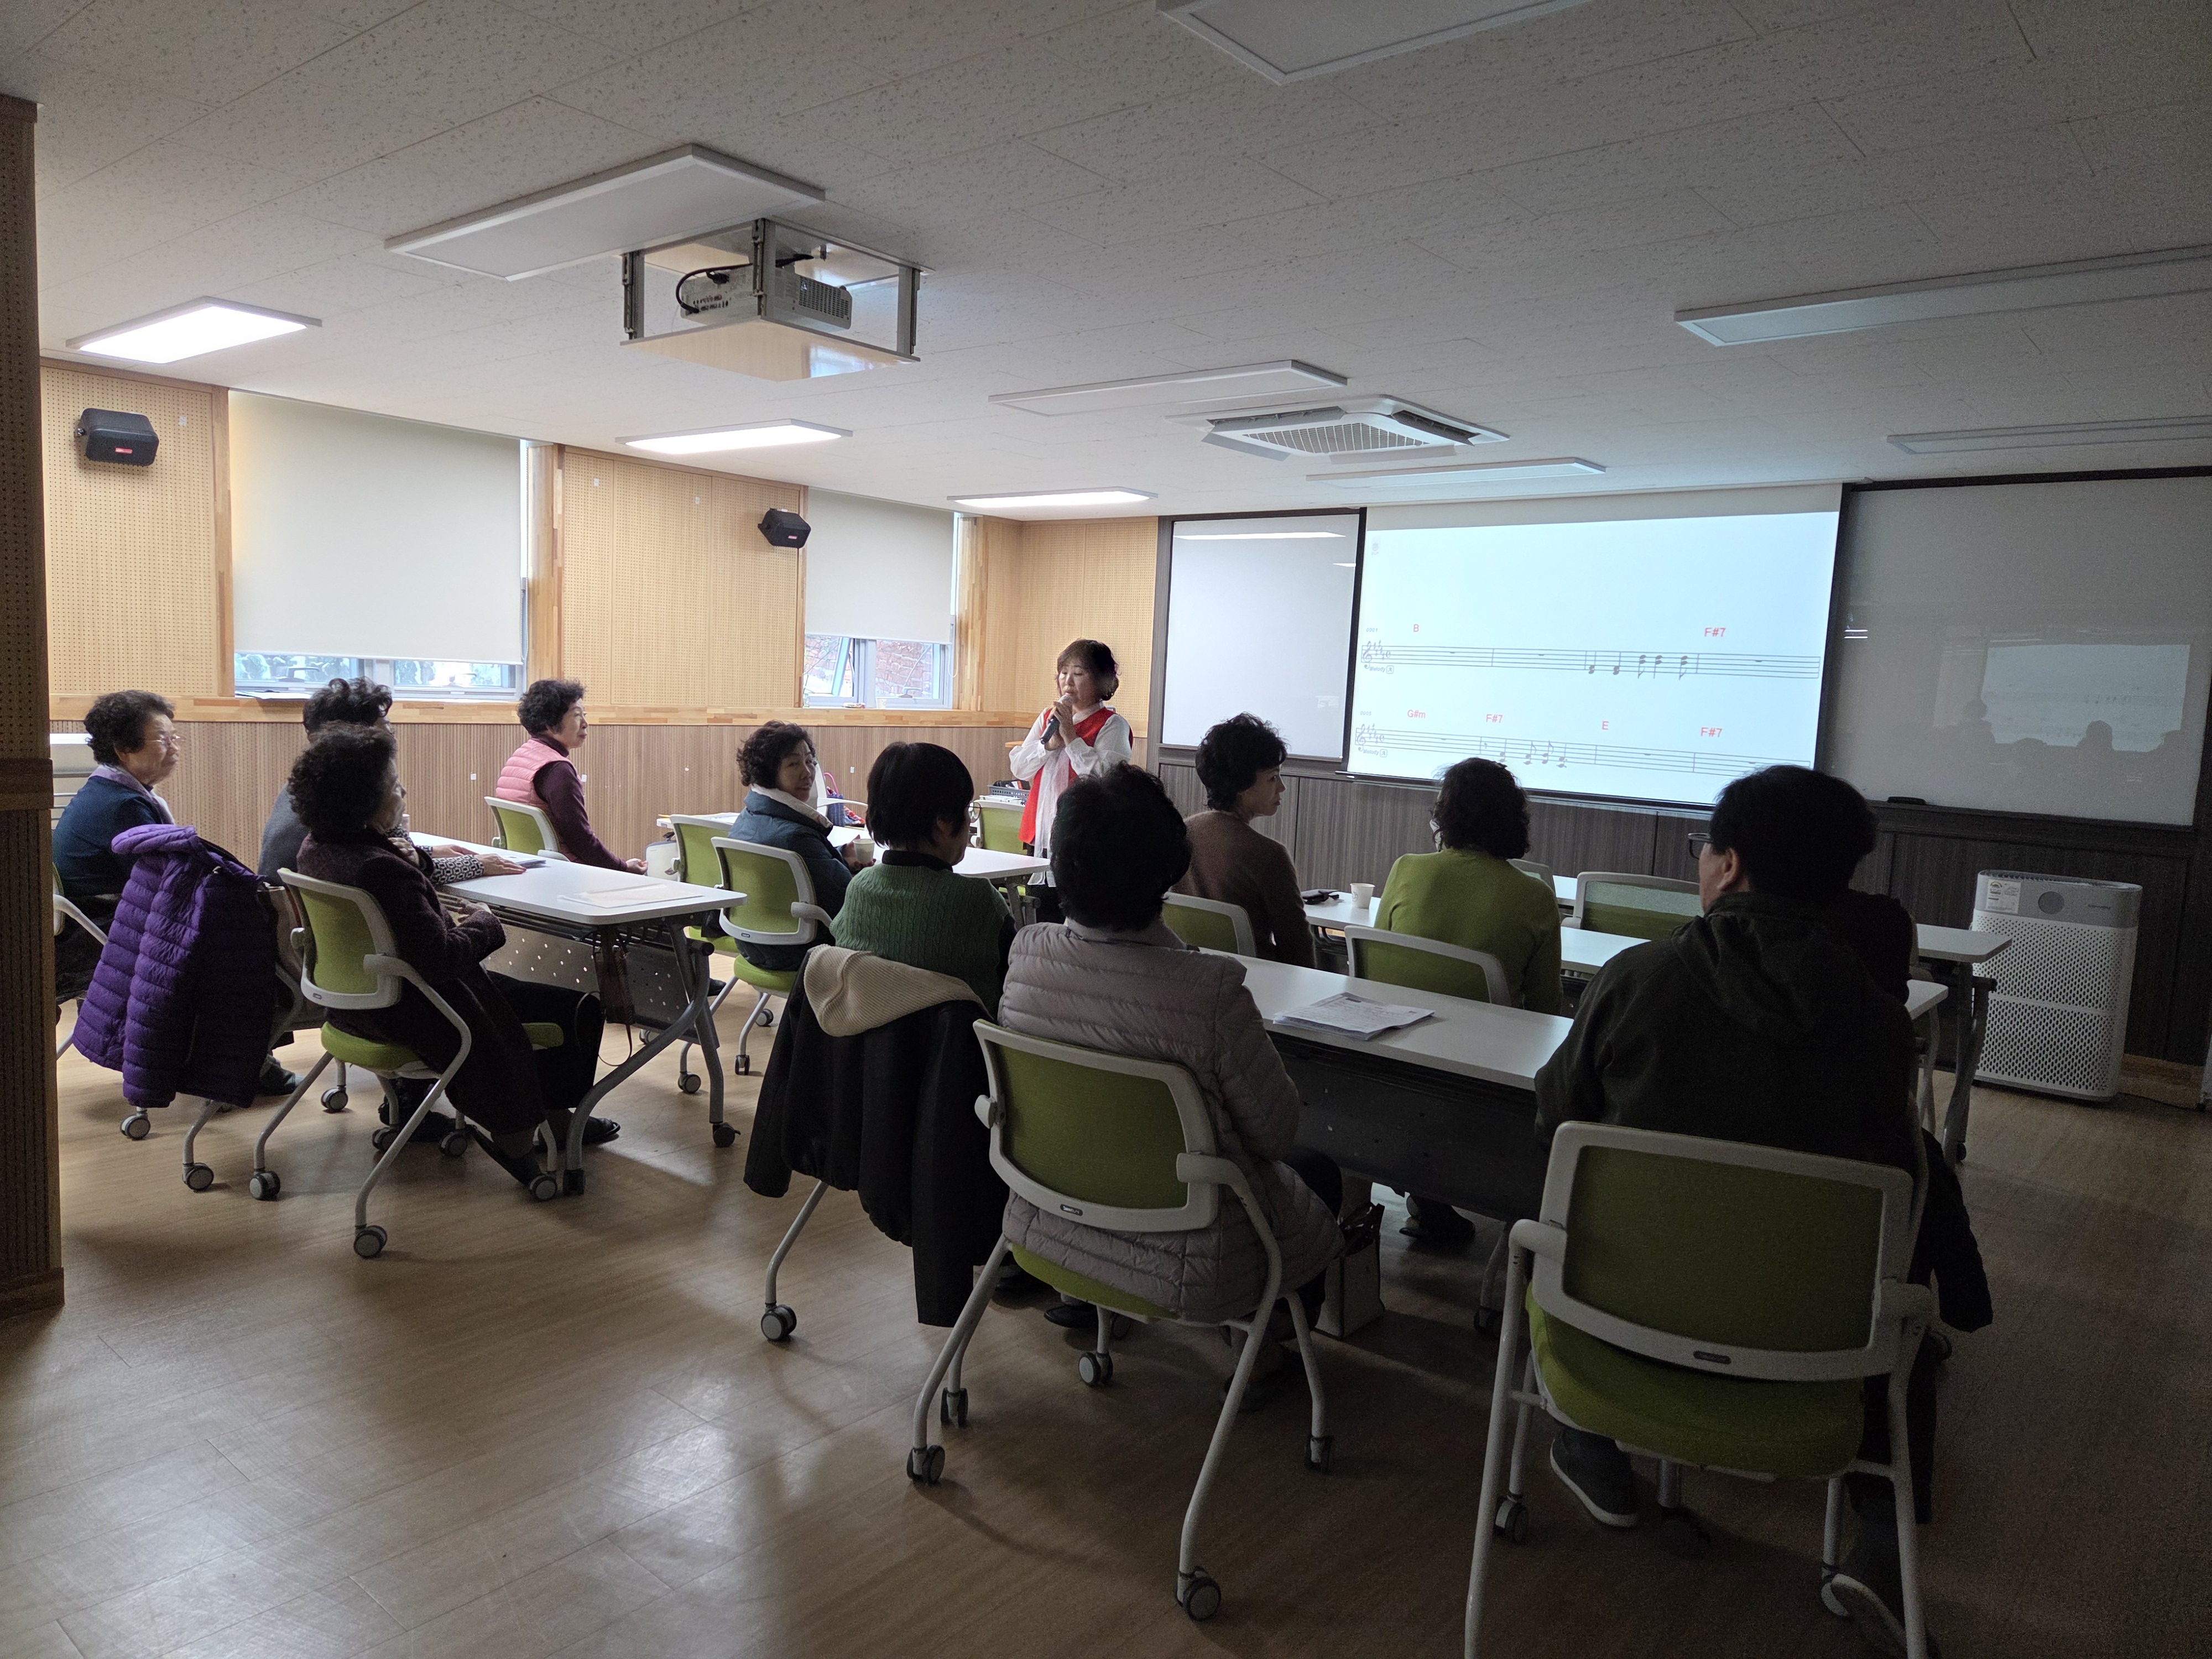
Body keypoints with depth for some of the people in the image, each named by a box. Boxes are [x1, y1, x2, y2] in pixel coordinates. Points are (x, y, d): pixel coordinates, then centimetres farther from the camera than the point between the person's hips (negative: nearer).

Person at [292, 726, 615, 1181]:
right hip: (409, 1011, -10)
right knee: (576, 1008, 1)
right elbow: (439, 958, -32)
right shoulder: (383, 872, -31)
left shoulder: (316, 848, -2)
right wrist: (485, 924, -14)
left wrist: (413, 859, -3)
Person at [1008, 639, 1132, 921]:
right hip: (1043, 835, 6)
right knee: (1043, 921, 10)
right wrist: (1049, 744, -6)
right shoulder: (1047, 718, 15)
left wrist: (1070, 735, -14)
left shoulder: (1113, 725, -3)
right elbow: (1019, 768, 10)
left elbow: (1102, 776, -17)